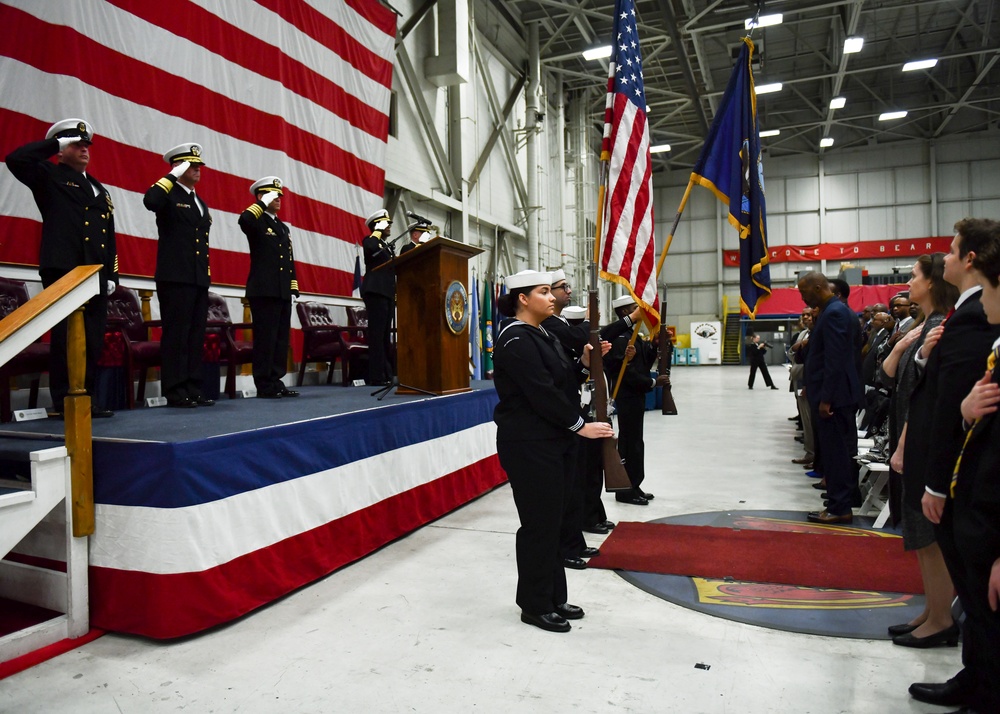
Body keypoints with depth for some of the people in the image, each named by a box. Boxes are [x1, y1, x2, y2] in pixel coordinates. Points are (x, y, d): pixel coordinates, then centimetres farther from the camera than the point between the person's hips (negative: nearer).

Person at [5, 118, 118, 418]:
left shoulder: (99, 189, 24)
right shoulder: (49, 175, 8)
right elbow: (16, 159, -13)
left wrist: (112, 274, 13)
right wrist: (55, 144, -2)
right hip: (62, 270, -6)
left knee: (93, 339, 4)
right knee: (65, 337, -5)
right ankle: (64, 402, -1)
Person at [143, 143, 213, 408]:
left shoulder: (201, 203, 22)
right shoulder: (168, 194, 0)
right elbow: (149, 201, -25)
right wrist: (173, 176, -15)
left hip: (199, 280, 7)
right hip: (175, 278, -7)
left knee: (196, 335, 6)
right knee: (176, 334, -7)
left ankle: (193, 389, 10)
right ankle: (175, 392, -4)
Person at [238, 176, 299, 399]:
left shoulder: (283, 227, 23)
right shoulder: (256, 221, 0)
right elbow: (244, 220, -26)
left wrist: (294, 286, 15)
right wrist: (263, 203, -16)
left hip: (283, 292, 8)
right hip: (263, 290, -8)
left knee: (281, 338, 7)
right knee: (265, 337, -7)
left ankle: (276, 381, 13)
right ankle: (264, 385, -3)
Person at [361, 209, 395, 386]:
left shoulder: (387, 245, 24)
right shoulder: (370, 240, 0)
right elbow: (371, 247, -26)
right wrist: (378, 231, -11)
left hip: (388, 292, 9)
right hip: (375, 291, -9)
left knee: (385, 335, 8)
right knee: (377, 333, -12)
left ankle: (386, 373, 11)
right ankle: (376, 376, -12)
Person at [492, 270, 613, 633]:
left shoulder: (541, 335, 14)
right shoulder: (516, 340, -16)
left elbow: (562, 383, 16)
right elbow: (541, 392, -22)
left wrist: (584, 363, -1)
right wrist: (580, 426, -18)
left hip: (554, 441, 9)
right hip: (529, 446, -9)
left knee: (552, 521, 15)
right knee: (539, 524, 0)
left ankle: (553, 597, 28)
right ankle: (535, 606, 16)